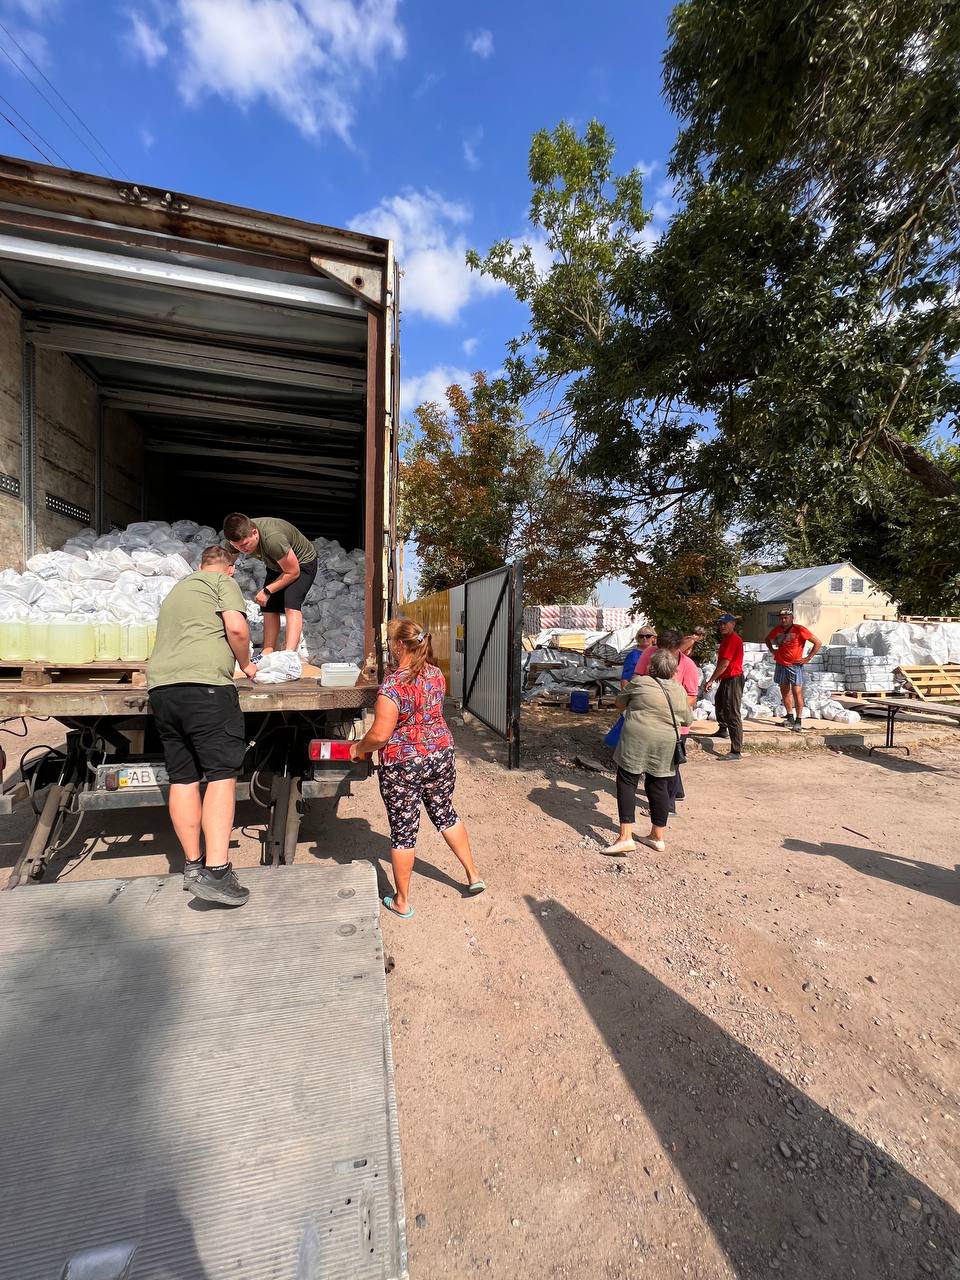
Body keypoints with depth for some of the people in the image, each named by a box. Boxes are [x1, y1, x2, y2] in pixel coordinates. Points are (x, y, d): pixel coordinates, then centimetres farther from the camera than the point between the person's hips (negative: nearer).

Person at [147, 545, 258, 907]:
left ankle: (193, 864, 20)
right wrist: (245, 664, 8)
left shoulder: (177, 589, 32)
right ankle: (215, 872, -15)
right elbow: (237, 628, -9)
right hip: (204, 684, -8)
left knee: (182, 778, 11)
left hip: (161, 686, 8)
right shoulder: (223, 582, 7)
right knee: (221, 775, -8)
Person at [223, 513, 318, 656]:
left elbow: (293, 572, -28)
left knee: (291, 605, -25)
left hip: (302, 563, -7)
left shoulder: (273, 539, -40)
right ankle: (268, 654, 4)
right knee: (269, 608, -1)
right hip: (276, 565, 7)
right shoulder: (238, 538, -20)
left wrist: (267, 591, -22)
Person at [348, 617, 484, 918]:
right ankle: (473, 875, 35)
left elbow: (379, 735, -21)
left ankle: (402, 902, 27)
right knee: (445, 814, 24)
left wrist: (358, 748, -2)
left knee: (403, 830, 10)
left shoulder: (393, 685, -22)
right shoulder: (436, 674, -1)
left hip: (403, 765, -6)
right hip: (441, 754, 6)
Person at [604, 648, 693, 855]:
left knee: (627, 783, 4)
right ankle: (658, 837, 27)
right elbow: (688, 720, 18)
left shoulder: (639, 682, -3)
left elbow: (620, 702, 11)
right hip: (665, 745, 4)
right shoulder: (679, 690, 7)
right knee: (658, 787, 16)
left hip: (636, 740, -4)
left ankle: (625, 837, -2)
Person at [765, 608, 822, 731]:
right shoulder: (777, 630, 5)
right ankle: (790, 717, 23)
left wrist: (808, 658, -10)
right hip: (781, 665, 6)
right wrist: (772, 650, 12)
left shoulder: (799, 630, -11)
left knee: (797, 692, -8)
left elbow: (818, 643, -7)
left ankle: (798, 721, -4)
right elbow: (767, 640, 26)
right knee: (784, 691, 11)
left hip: (795, 665, -6)